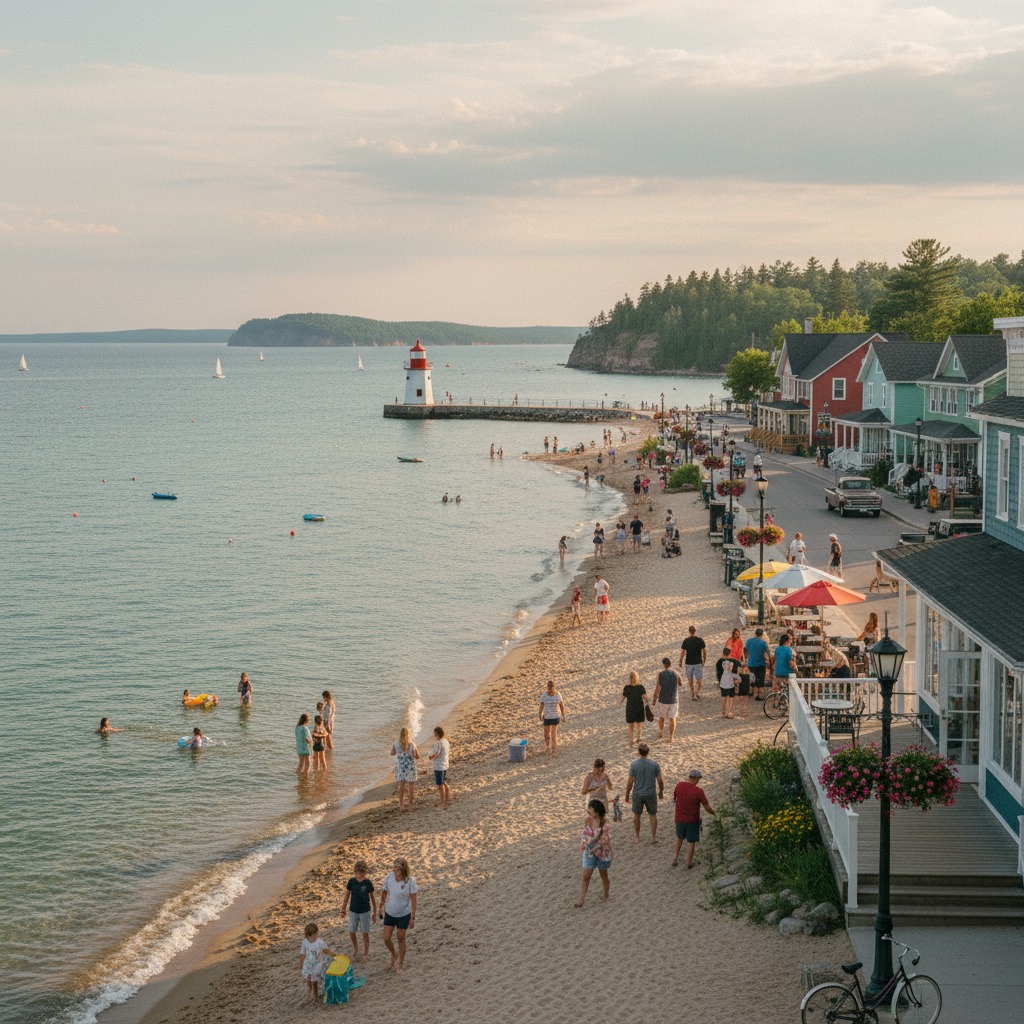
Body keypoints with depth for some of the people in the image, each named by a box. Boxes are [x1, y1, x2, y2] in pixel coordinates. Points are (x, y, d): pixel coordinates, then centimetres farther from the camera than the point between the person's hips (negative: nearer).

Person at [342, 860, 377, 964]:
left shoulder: (368, 883, -13)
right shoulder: (351, 881, -10)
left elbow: (372, 898, -2)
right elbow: (347, 896, 2)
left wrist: (374, 912, 4)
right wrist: (343, 909, 7)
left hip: (365, 911, -2)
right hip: (353, 911, 2)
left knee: (365, 933, 8)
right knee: (351, 932, 9)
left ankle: (366, 954, 25)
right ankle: (355, 949, 37)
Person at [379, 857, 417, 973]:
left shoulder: (410, 881, -21)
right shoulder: (389, 876, -14)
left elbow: (413, 900, -14)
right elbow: (384, 893, 2)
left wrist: (413, 917, -11)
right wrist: (381, 907, 11)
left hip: (403, 914, -3)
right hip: (390, 912, 3)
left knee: (401, 938, 11)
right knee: (386, 939, 7)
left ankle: (399, 965, 30)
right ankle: (393, 955, 40)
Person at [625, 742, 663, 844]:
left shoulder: (634, 765, -15)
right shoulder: (655, 764, -11)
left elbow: (630, 782, -11)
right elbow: (660, 781, -7)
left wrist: (627, 794, 2)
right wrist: (661, 792, 10)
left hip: (638, 794, 0)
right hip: (651, 794, 0)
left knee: (637, 815, 18)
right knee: (653, 815, 16)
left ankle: (636, 837, 31)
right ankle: (654, 838, 17)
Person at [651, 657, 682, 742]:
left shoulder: (661, 674, -13)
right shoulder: (676, 673, -6)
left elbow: (657, 688, -11)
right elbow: (681, 684, 10)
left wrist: (654, 699, 0)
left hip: (663, 699, -1)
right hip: (674, 700, 1)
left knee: (661, 717, 20)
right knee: (672, 719, 8)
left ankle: (661, 733, 34)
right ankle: (671, 737, 11)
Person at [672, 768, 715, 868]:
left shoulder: (679, 785, -13)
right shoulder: (698, 791, -22)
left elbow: (675, 797, 9)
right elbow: (707, 808, -13)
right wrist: (713, 812, 9)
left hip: (679, 818, 3)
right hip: (692, 820, -3)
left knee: (680, 837, 29)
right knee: (691, 841, 17)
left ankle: (676, 858, 29)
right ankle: (688, 863, 28)